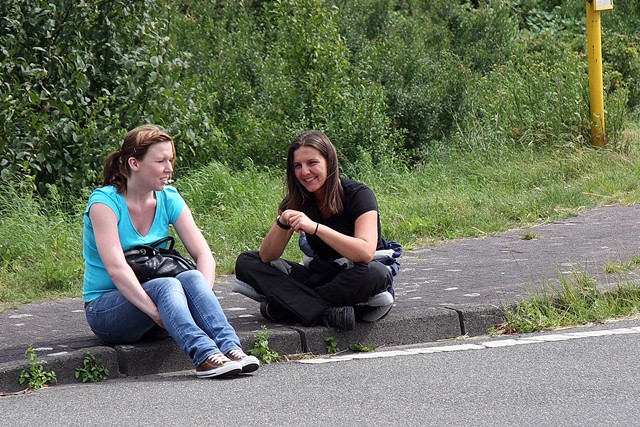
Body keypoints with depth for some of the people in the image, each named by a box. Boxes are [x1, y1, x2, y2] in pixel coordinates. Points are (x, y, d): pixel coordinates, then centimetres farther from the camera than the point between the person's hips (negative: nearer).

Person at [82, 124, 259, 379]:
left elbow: (204, 254, -4)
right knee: (166, 286, -34)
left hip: (150, 299, 5)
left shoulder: (169, 200, 4)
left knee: (192, 278, -27)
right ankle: (205, 357, -53)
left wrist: (203, 298, -24)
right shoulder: (105, 202, -13)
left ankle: (230, 348, -45)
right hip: (105, 308, -5)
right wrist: (156, 312, -34)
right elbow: (116, 268, -24)